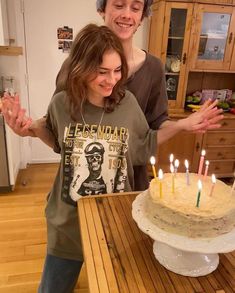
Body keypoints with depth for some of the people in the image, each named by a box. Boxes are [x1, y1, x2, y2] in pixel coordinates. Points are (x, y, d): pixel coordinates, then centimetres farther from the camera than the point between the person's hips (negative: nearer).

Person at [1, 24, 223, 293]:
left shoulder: (127, 103, -13)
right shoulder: (61, 104, -11)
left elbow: (144, 147, 1)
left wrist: (181, 125, -7)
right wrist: (29, 128, -7)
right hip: (68, 219, 1)